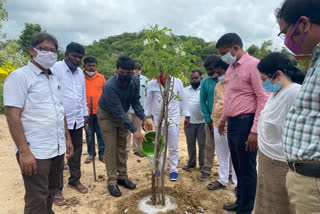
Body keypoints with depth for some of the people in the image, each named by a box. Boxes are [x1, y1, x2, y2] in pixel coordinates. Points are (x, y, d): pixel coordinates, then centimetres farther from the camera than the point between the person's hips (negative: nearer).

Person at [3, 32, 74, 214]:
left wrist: (67, 139, 16)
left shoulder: (54, 79, 14)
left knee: (51, 193, 19)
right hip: (35, 153, -7)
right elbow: (12, 115, -15)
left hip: (58, 150, 7)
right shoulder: (20, 76, -8)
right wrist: (24, 152, -20)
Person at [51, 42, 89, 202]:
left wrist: (85, 113, 19)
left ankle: (74, 180, 32)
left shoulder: (80, 73, 12)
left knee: (76, 152, 15)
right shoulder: (56, 69, -9)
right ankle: (56, 189, 18)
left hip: (77, 120, 6)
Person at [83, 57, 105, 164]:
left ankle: (102, 154, 18)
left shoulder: (101, 77, 6)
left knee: (101, 133, 6)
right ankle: (91, 154, 24)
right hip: (86, 111, -1)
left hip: (99, 111, 1)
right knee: (89, 133, 11)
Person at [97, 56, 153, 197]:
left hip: (122, 114, 5)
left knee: (122, 146, 10)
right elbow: (118, 111, -36)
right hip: (107, 115, -5)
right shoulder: (110, 86, -36)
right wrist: (134, 130, -39)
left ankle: (122, 176, 22)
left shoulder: (135, 81, -18)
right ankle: (112, 182, 6)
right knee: (110, 148, -5)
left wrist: (144, 119, -25)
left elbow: (135, 102, -10)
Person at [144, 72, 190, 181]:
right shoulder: (151, 84, -5)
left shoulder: (177, 82, -6)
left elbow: (183, 100, 1)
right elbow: (148, 102, 5)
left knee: (173, 147, 7)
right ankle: (160, 168, 32)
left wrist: (186, 115, 1)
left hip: (173, 119, -1)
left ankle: (173, 170, 23)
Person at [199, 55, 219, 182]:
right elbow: (202, 101, 4)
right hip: (211, 119, 2)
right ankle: (207, 170, 20)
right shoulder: (205, 81, 1)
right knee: (209, 145, 8)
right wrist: (208, 120, 0)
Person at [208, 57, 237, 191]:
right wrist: (213, 120, 18)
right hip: (217, 124, 7)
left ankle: (237, 182, 18)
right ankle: (222, 180, 32)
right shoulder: (218, 85, 14)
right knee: (221, 155, 17)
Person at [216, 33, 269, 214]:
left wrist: (255, 130, -21)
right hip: (233, 123, 9)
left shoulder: (253, 65, -13)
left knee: (247, 169, 4)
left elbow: (263, 99, -18)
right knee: (238, 167, 19)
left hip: (245, 123, -8)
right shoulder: (231, 68, 14)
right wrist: (223, 119, 26)